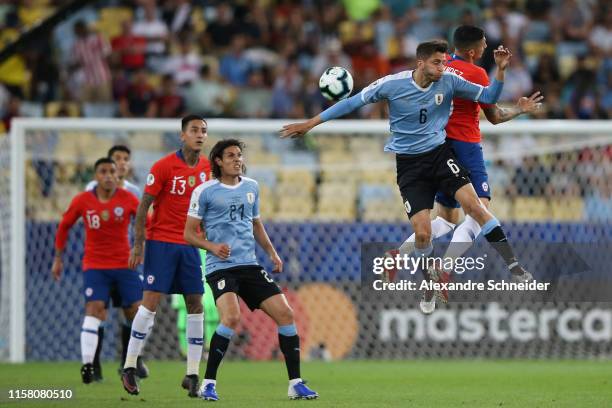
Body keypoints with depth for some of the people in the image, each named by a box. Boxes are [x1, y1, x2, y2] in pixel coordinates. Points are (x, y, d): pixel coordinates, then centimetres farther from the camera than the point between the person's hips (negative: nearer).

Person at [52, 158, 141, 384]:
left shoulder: (128, 199, -5)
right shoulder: (83, 201, -4)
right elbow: (64, 226, 10)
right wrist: (58, 259, 13)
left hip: (125, 264, 1)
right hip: (95, 265, -1)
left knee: (137, 311, 0)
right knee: (94, 309, -17)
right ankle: (87, 363, -21)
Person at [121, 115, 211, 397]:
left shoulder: (207, 168, 5)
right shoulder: (163, 167, -11)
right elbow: (143, 207, -8)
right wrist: (138, 245, -10)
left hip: (190, 245, 5)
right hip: (161, 242, -5)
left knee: (195, 304, 0)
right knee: (151, 301, -10)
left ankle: (193, 374, 5)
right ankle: (129, 368, -1)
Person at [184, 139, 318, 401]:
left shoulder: (251, 187, 13)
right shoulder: (205, 191, -3)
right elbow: (189, 234, -1)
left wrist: (272, 252, 14)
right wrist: (212, 246, -18)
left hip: (249, 265, 6)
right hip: (220, 268, -6)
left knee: (285, 313, -5)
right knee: (232, 317, -28)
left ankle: (296, 384, 5)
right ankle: (208, 384, -15)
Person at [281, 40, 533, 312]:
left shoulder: (449, 81, -7)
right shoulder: (392, 84, -13)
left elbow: (488, 97, 1)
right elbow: (352, 103, -4)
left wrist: (500, 70, -16)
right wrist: (310, 124, -1)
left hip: (439, 153, 1)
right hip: (409, 164, -1)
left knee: (472, 203, -21)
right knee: (422, 233, -10)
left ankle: (513, 266, -14)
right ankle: (431, 284, 19)